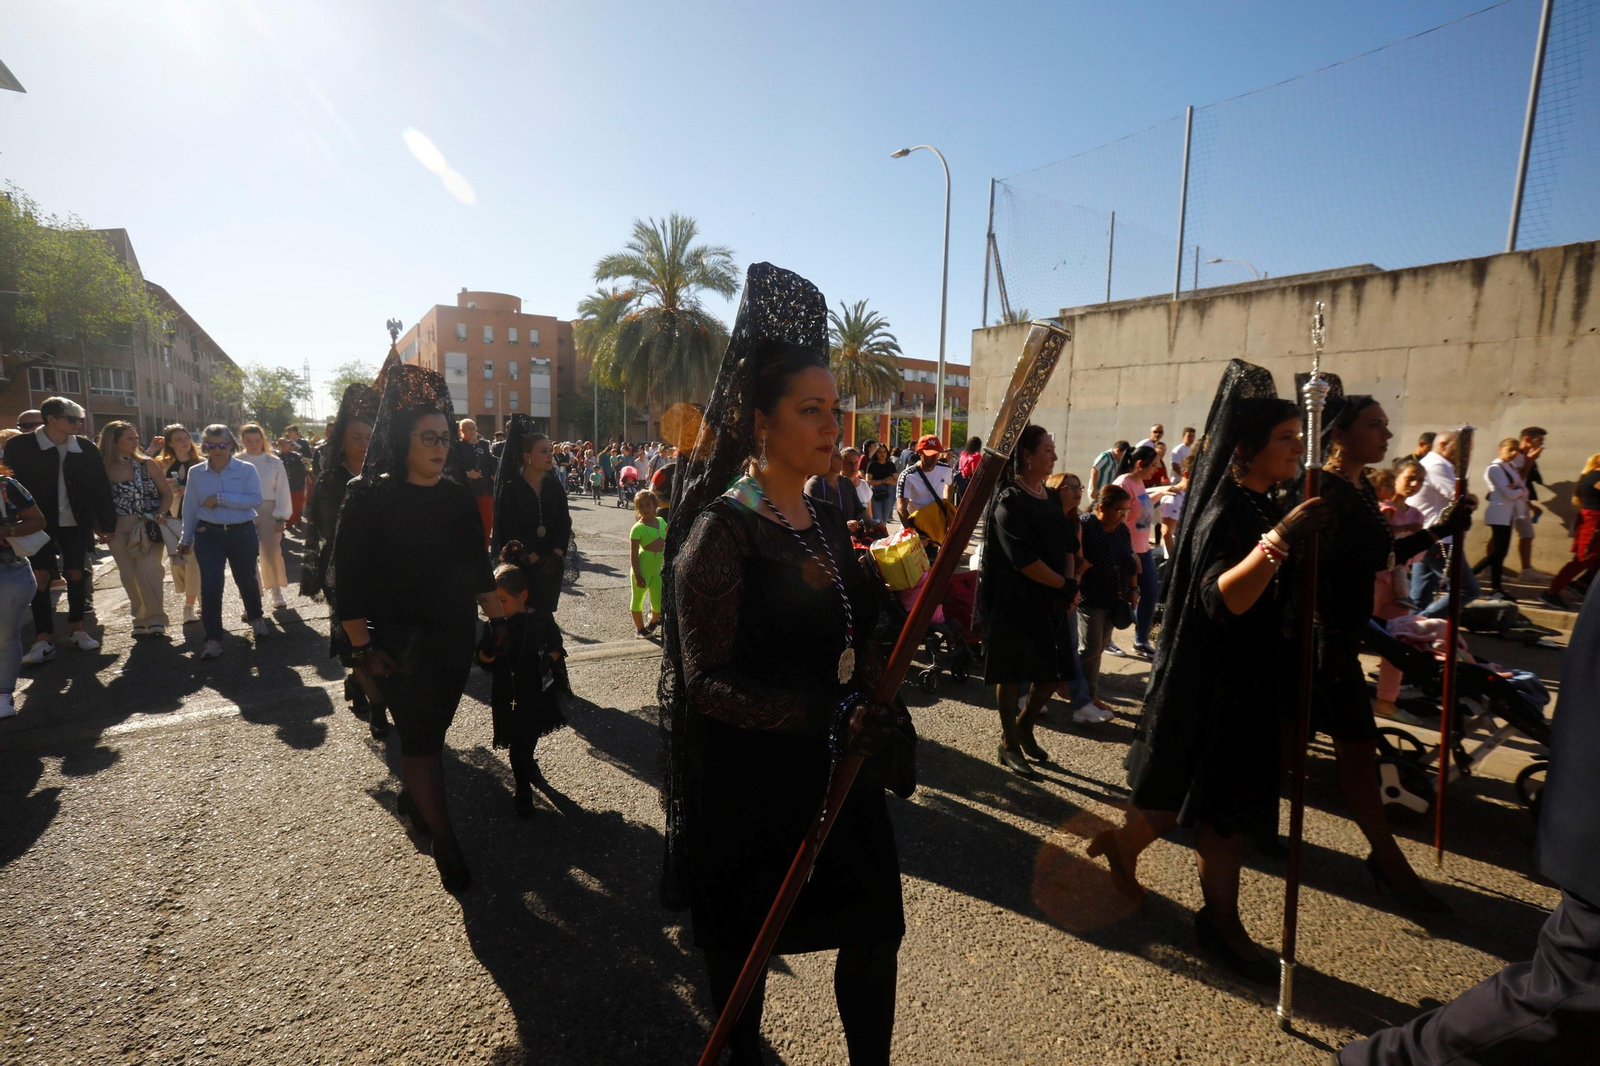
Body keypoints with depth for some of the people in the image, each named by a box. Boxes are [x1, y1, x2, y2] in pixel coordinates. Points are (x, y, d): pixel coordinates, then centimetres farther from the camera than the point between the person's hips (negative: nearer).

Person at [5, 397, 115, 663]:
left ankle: (76, 630, 23)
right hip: (39, 524, -2)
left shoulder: (86, 448, -2)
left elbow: (101, 488, 2)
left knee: (76, 575, 10)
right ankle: (44, 641, 5)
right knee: (41, 578, -1)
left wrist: (106, 524, 1)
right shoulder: (20, 446, -8)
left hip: (76, 523, 2)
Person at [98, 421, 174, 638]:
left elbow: (167, 492, 5)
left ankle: (156, 620, -7)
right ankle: (141, 619, 19)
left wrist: (160, 513, -10)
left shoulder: (147, 464, 0)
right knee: (129, 575, 7)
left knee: (147, 570, -12)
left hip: (148, 527, -2)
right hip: (119, 529, 2)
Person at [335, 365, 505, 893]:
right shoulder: (369, 497, -11)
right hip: (399, 640, -4)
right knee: (419, 735, -1)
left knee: (433, 726, 16)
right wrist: (362, 646, -13)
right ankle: (445, 844, 13)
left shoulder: (457, 495, 2)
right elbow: (349, 576, -10)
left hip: (456, 635, 5)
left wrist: (498, 618, 8)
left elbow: (478, 563, 9)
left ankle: (411, 795, 45)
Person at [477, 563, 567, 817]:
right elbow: (483, 661, -6)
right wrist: (489, 650, -28)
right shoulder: (493, 625, -10)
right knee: (518, 743, 3)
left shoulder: (542, 619, -10)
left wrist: (549, 659, -20)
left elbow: (557, 647, 1)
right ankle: (522, 789, 23)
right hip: (508, 696, -1)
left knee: (529, 737, 22)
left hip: (537, 692, 2)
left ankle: (526, 766, 52)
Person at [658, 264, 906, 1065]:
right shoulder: (721, 529, -17)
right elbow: (709, 683, -22)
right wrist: (832, 714, -31)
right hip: (751, 782, -6)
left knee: (875, 932, 16)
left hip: (840, 772, 6)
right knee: (746, 941, 17)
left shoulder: (826, 520, 4)